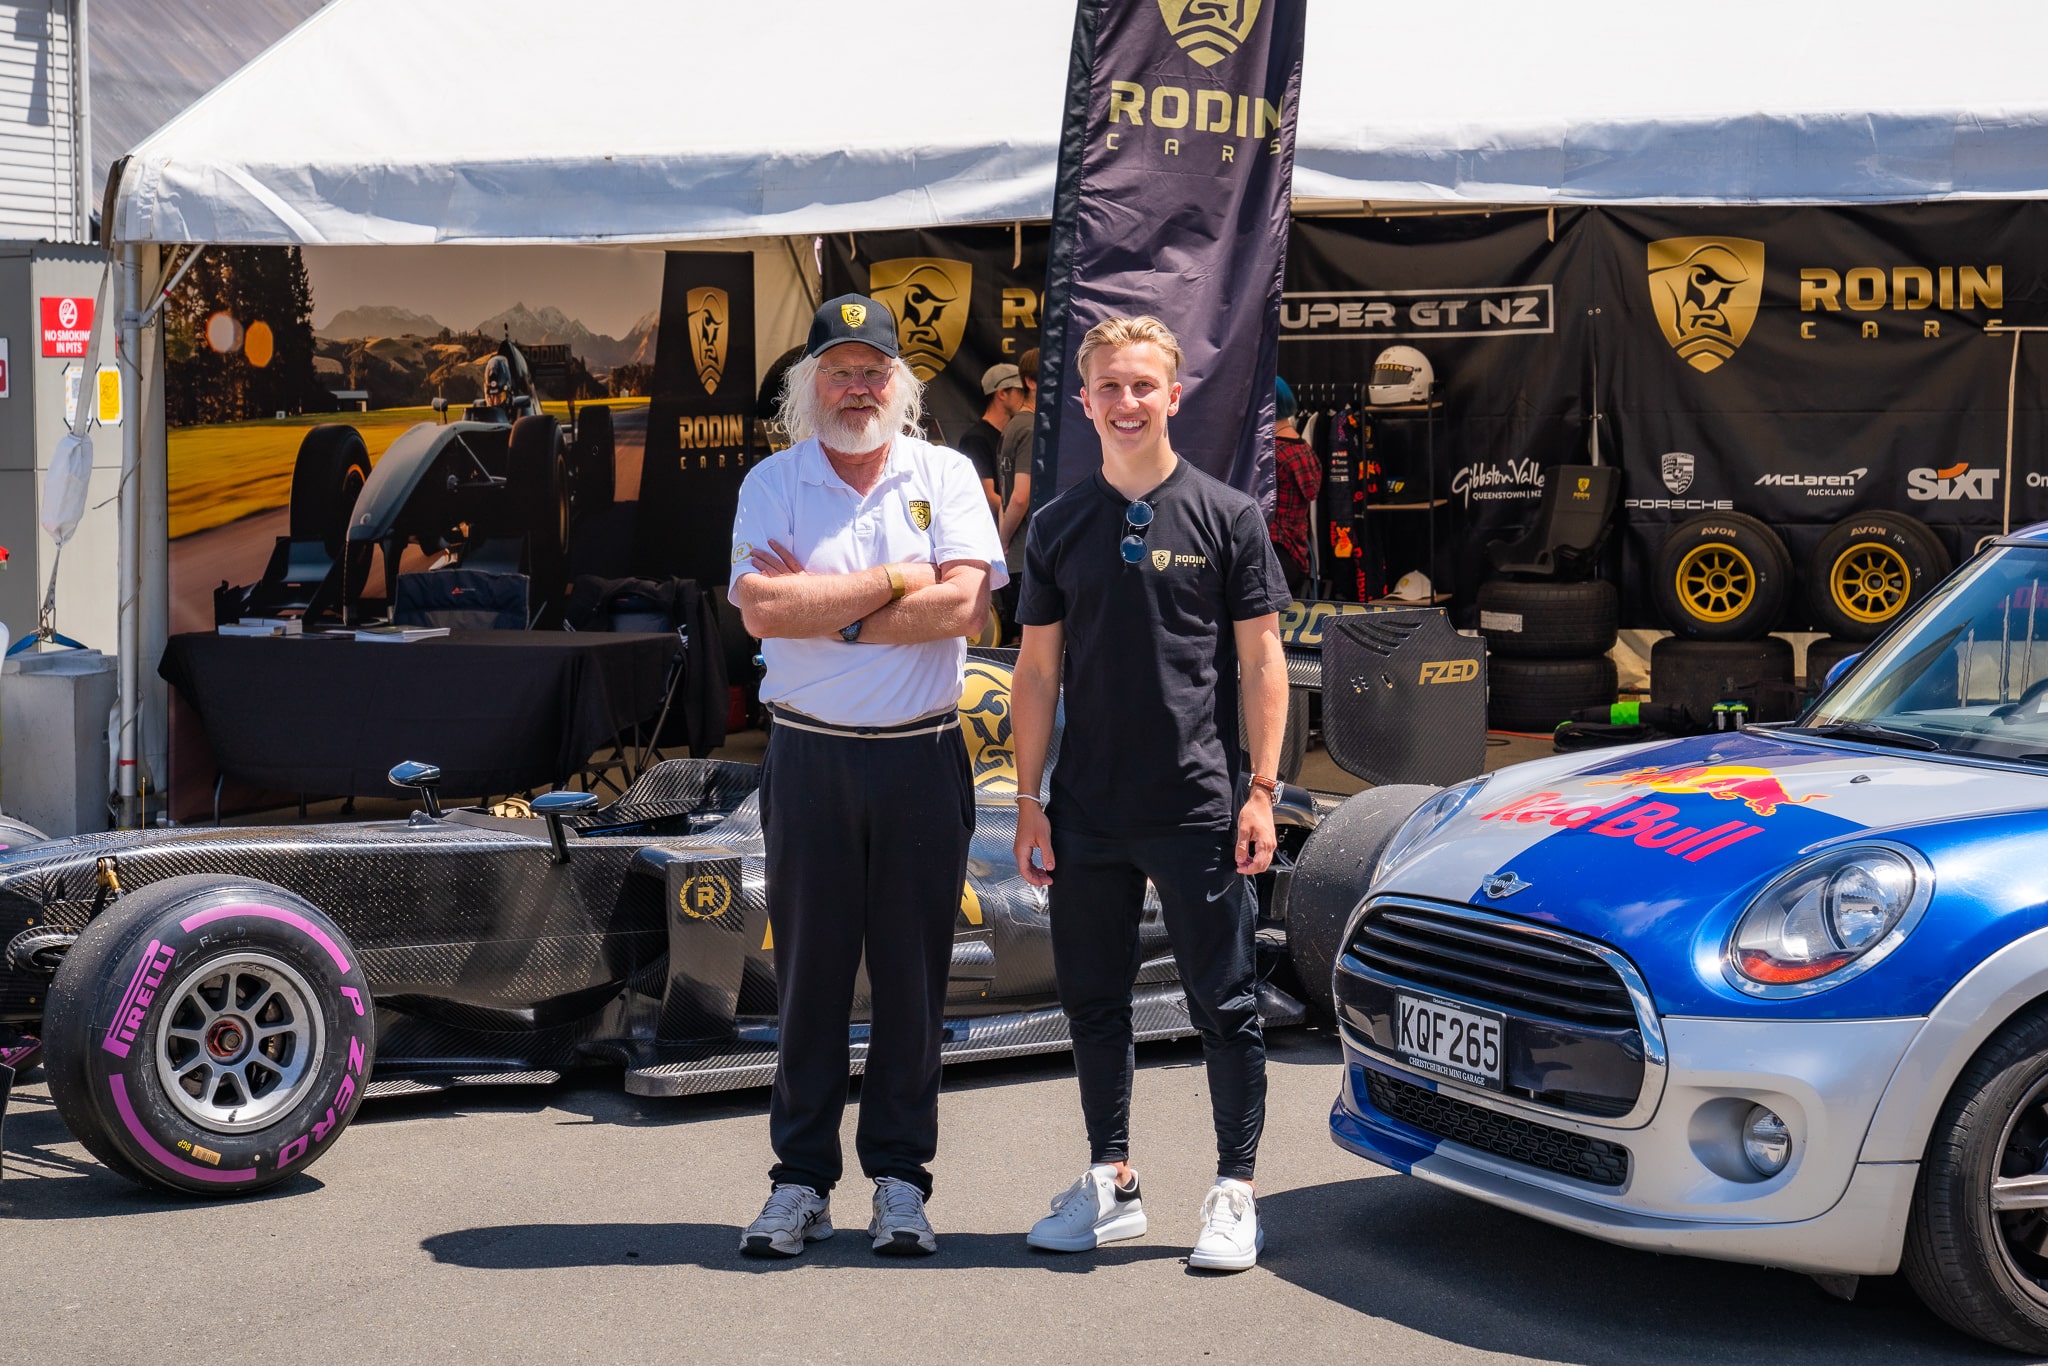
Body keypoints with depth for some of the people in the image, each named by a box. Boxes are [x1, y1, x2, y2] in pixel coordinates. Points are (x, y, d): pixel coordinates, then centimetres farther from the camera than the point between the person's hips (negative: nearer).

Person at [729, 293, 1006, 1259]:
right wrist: (896, 582, -10)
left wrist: (825, 606, -10)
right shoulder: (772, 483, 5)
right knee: (809, 969, 4)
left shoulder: (944, 476, 6)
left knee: (913, 972, 4)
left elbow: (965, 606, -9)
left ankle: (900, 1178, 14)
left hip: (922, 757, 0)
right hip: (809, 755, 0)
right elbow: (763, 610, -11)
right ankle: (801, 1180, 13)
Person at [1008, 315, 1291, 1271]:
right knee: (1093, 1002, 11)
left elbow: (1261, 662, 1)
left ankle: (1234, 1192, 13)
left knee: (1223, 1005, 2)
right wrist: (1029, 804, 3)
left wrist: (1261, 792, -7)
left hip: (1199, 808, -3)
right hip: (1087, 814, 3)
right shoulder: (1058, 527, 8)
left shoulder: (1226, 517, 1)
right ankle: (1111, 1181, 24)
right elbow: (1037, 672, 9)